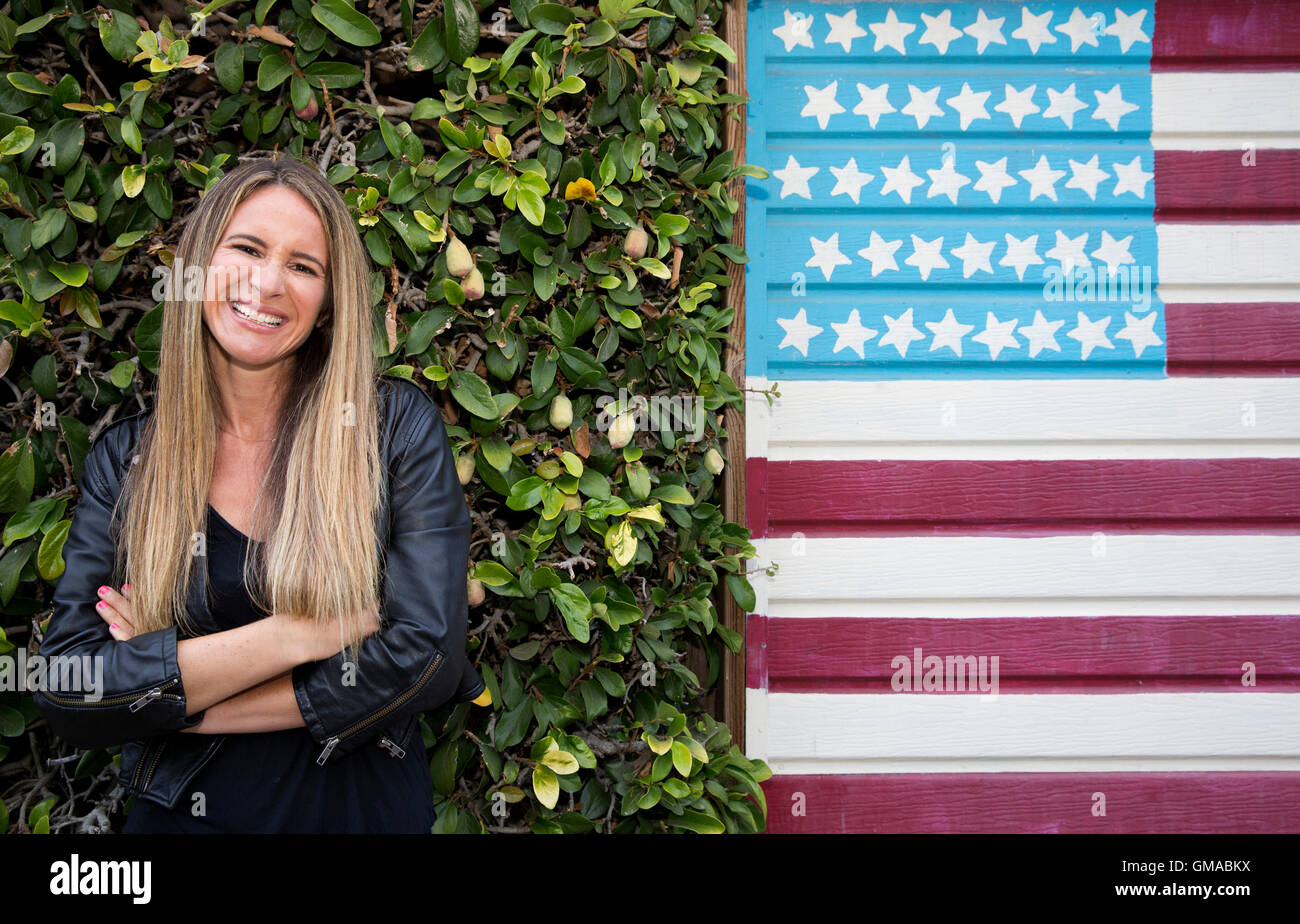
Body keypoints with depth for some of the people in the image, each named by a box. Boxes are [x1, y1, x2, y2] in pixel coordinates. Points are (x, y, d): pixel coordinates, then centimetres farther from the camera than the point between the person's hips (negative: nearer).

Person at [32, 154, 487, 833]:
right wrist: (299, 636, -23)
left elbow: (428, 656, -19)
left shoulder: (396, 424, -11)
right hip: (184, 814, 1)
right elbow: (65, 698, -13)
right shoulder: (124, 458, -5)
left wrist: (168, 699, -16)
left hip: (366, 808, -1)